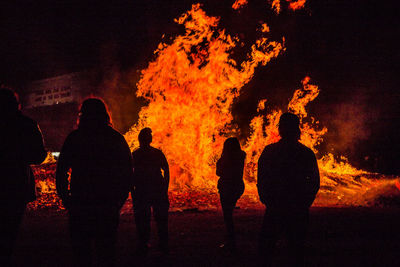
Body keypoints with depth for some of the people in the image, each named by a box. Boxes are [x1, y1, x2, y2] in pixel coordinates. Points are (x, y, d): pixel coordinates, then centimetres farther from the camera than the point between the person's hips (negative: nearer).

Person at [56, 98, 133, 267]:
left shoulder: (74, 138, -1)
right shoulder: (117, 139, 3)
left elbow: (61, 171, -3)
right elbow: (128, 173, 5)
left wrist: (65, 199, 5)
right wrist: (119, 200, 12)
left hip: (80, 204, -1)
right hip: (108, 206, 1)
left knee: (81, 250, 9)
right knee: (106, 249, 11)